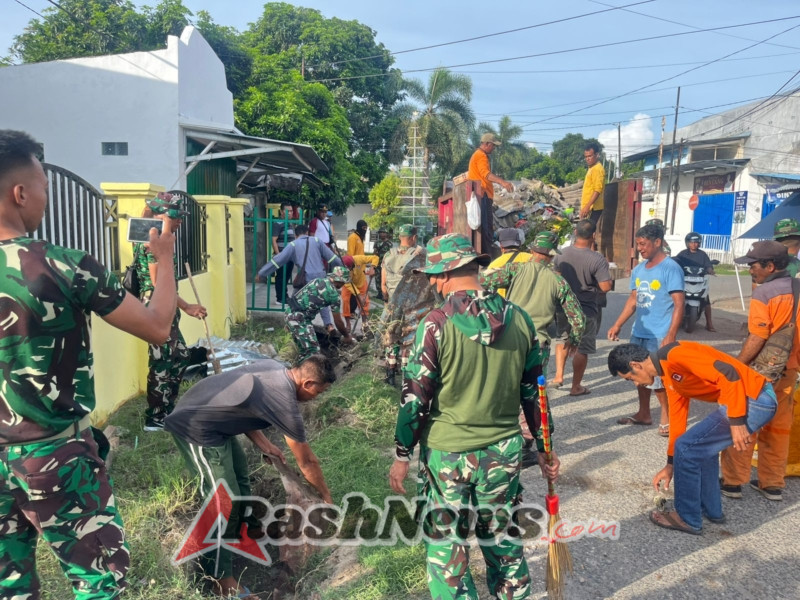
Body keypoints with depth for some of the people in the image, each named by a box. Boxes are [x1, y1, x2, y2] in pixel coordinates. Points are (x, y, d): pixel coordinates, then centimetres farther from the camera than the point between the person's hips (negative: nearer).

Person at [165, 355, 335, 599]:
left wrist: (263, 444, 11)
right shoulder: (286, 404, -22)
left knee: (239, 472, 24)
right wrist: (326, 495, 7)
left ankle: (250, 527, 45)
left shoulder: (274, 367, 1)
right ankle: (220, 577, 12)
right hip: (197, 429, -10)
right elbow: (307, 463, -9)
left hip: (200, 409, 10)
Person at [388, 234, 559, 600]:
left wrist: (402, 454, -1)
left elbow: (415, 396, -12)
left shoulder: (436, 324, -16)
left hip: (447, 454, -4)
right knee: (503, 538, 23)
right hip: (504, 451, 4)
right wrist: (544, 448, 15)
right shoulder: (519, 318, -3)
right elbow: (533, 391, 4)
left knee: (447, 545, 14)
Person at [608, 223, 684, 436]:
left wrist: (671, 335, -22)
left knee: (658, 378, -3)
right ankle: (643, 414, 30)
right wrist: (617, 325, 9)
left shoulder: (671, 269, -11)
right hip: (638, 333, 7)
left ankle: (667, 417, 16)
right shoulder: (638, 269, 10)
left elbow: (679, 304, -15)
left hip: (659, 336, -7)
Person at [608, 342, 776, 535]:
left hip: (754, 400, -10)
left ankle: (688, 518, 11)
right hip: (752, 400, 10)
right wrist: (670, 465, 27)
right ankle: (710, 509, 37)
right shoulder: (669, 375, 16)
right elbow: (677, 417, 22)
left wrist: (736, 422, -22)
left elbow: (728, 375, -23)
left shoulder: (675, 354, -15)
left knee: (687, 448, -4)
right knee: (701, 446, 24)